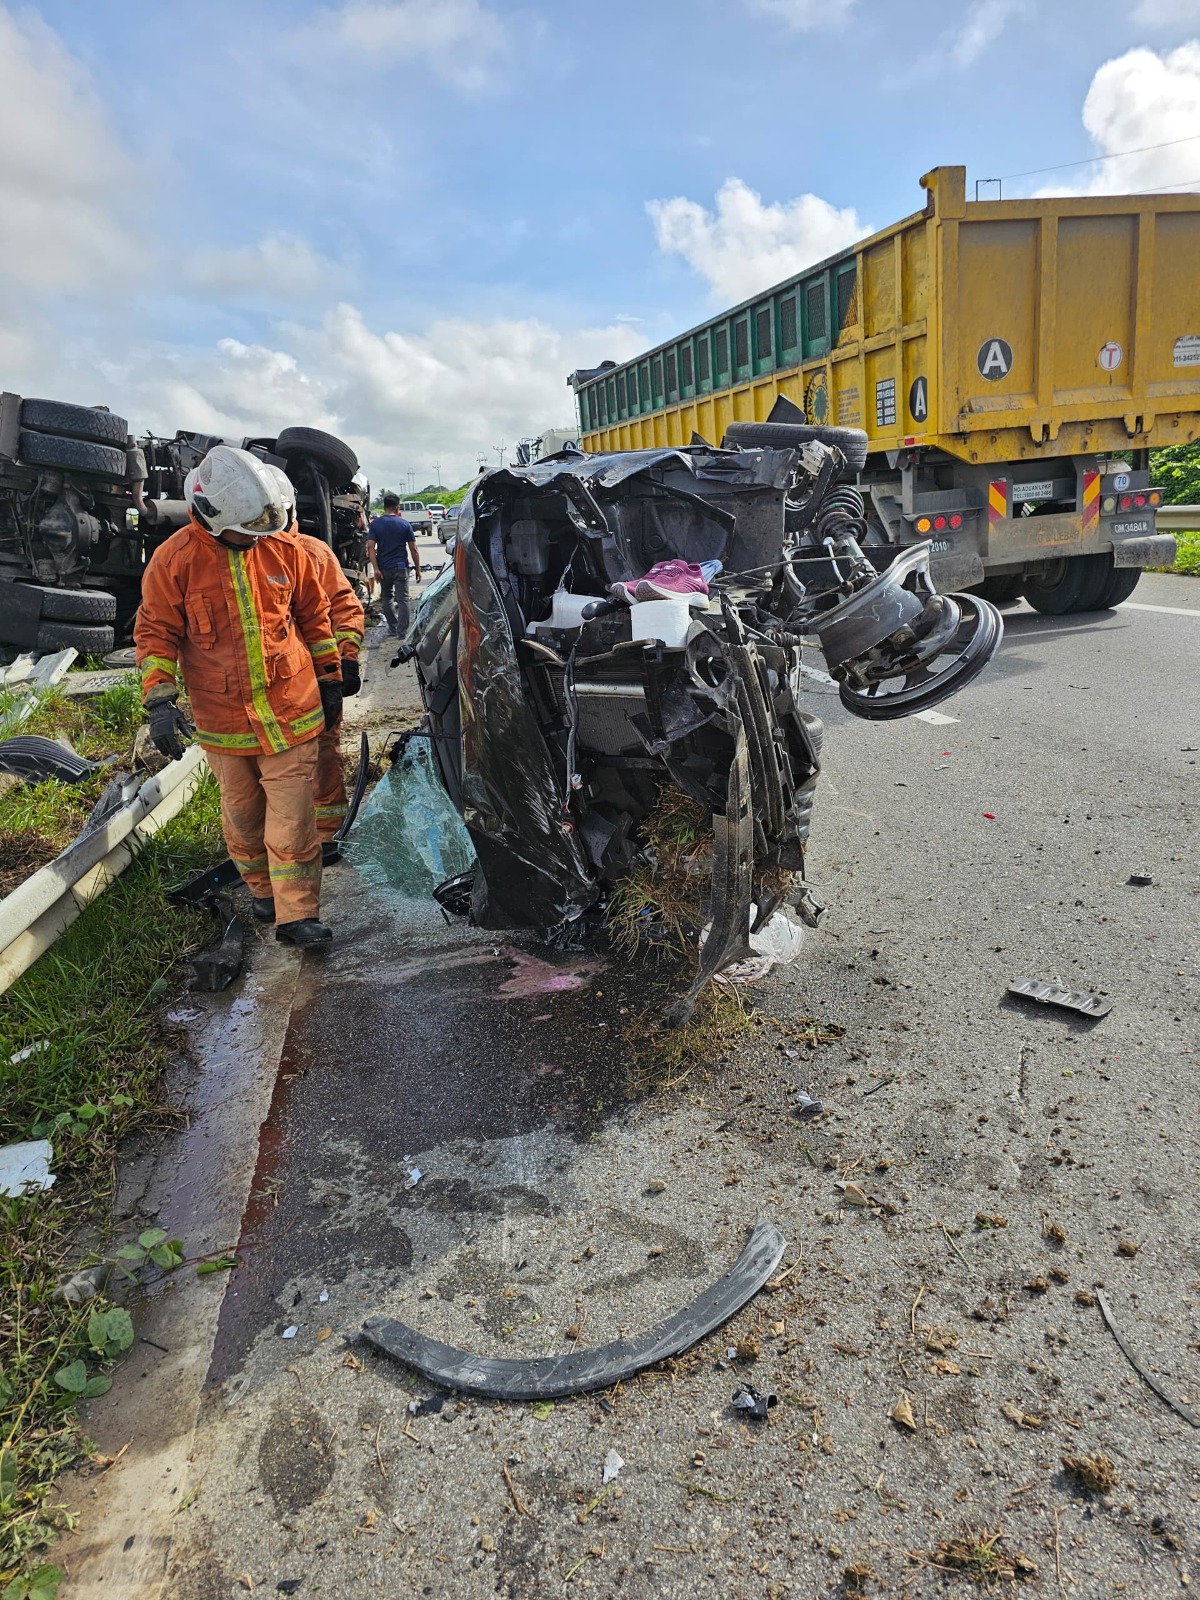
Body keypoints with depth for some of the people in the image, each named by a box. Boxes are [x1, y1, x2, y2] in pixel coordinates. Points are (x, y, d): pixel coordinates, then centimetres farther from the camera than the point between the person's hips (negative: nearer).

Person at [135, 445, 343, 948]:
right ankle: (263, 891, 37)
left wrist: (329, 677, 13)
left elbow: (314, 616, 10)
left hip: (290, 711, 0)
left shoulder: (284, 549, -3)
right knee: (242, 814, 15)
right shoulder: (174, 560, -8)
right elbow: (156, 632, -2)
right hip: (222, 720, 0)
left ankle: (296, 915, 4)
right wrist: (160, 700, -11)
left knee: (291, 816, -2)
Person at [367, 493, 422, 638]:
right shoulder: (405, 524, -2)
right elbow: (413, 549, -2)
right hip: (401, 567, -1)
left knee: (387, 598, 17)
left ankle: (393, 628, 21)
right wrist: (418, 569, 6)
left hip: (384, 567, 2)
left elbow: (371, 547, -9)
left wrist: (376, 568, -9)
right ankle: (402, 632, -3)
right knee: (402, 599, 1)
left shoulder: (375, 524, 0)